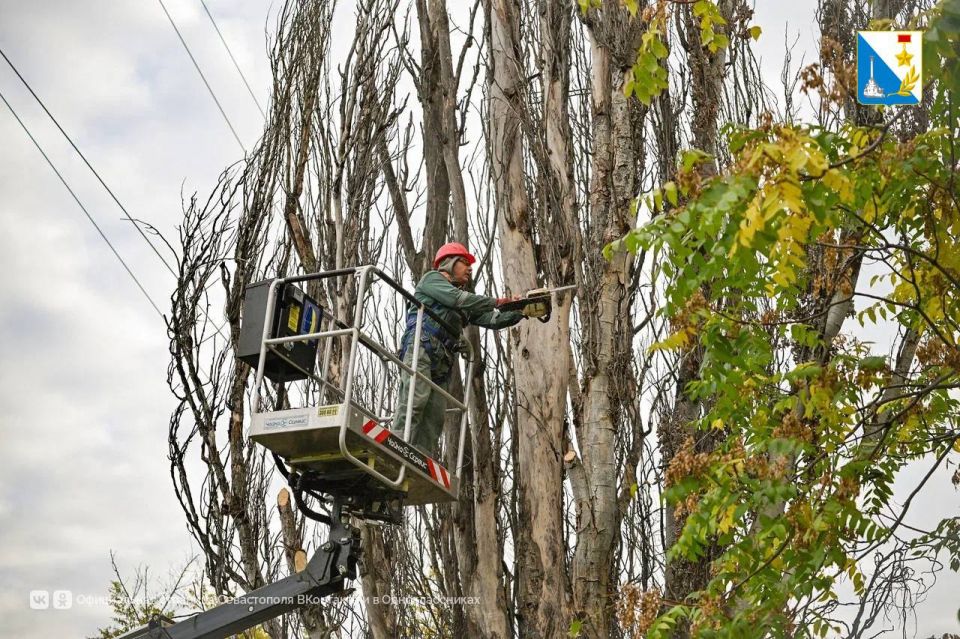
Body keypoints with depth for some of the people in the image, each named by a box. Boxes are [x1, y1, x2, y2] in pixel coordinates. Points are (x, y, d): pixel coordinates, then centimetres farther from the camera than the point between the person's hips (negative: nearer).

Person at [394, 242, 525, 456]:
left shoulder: (465, 304, 32)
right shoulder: (432, 279, 13)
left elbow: (492, 319, 21)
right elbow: (457, 298, -5)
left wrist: (520, 312, 6)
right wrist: (496, 301, -2)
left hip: (442, 361, 7)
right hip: (420, 347, -7)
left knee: (435, 417, -4)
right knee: (416, 398, -26)